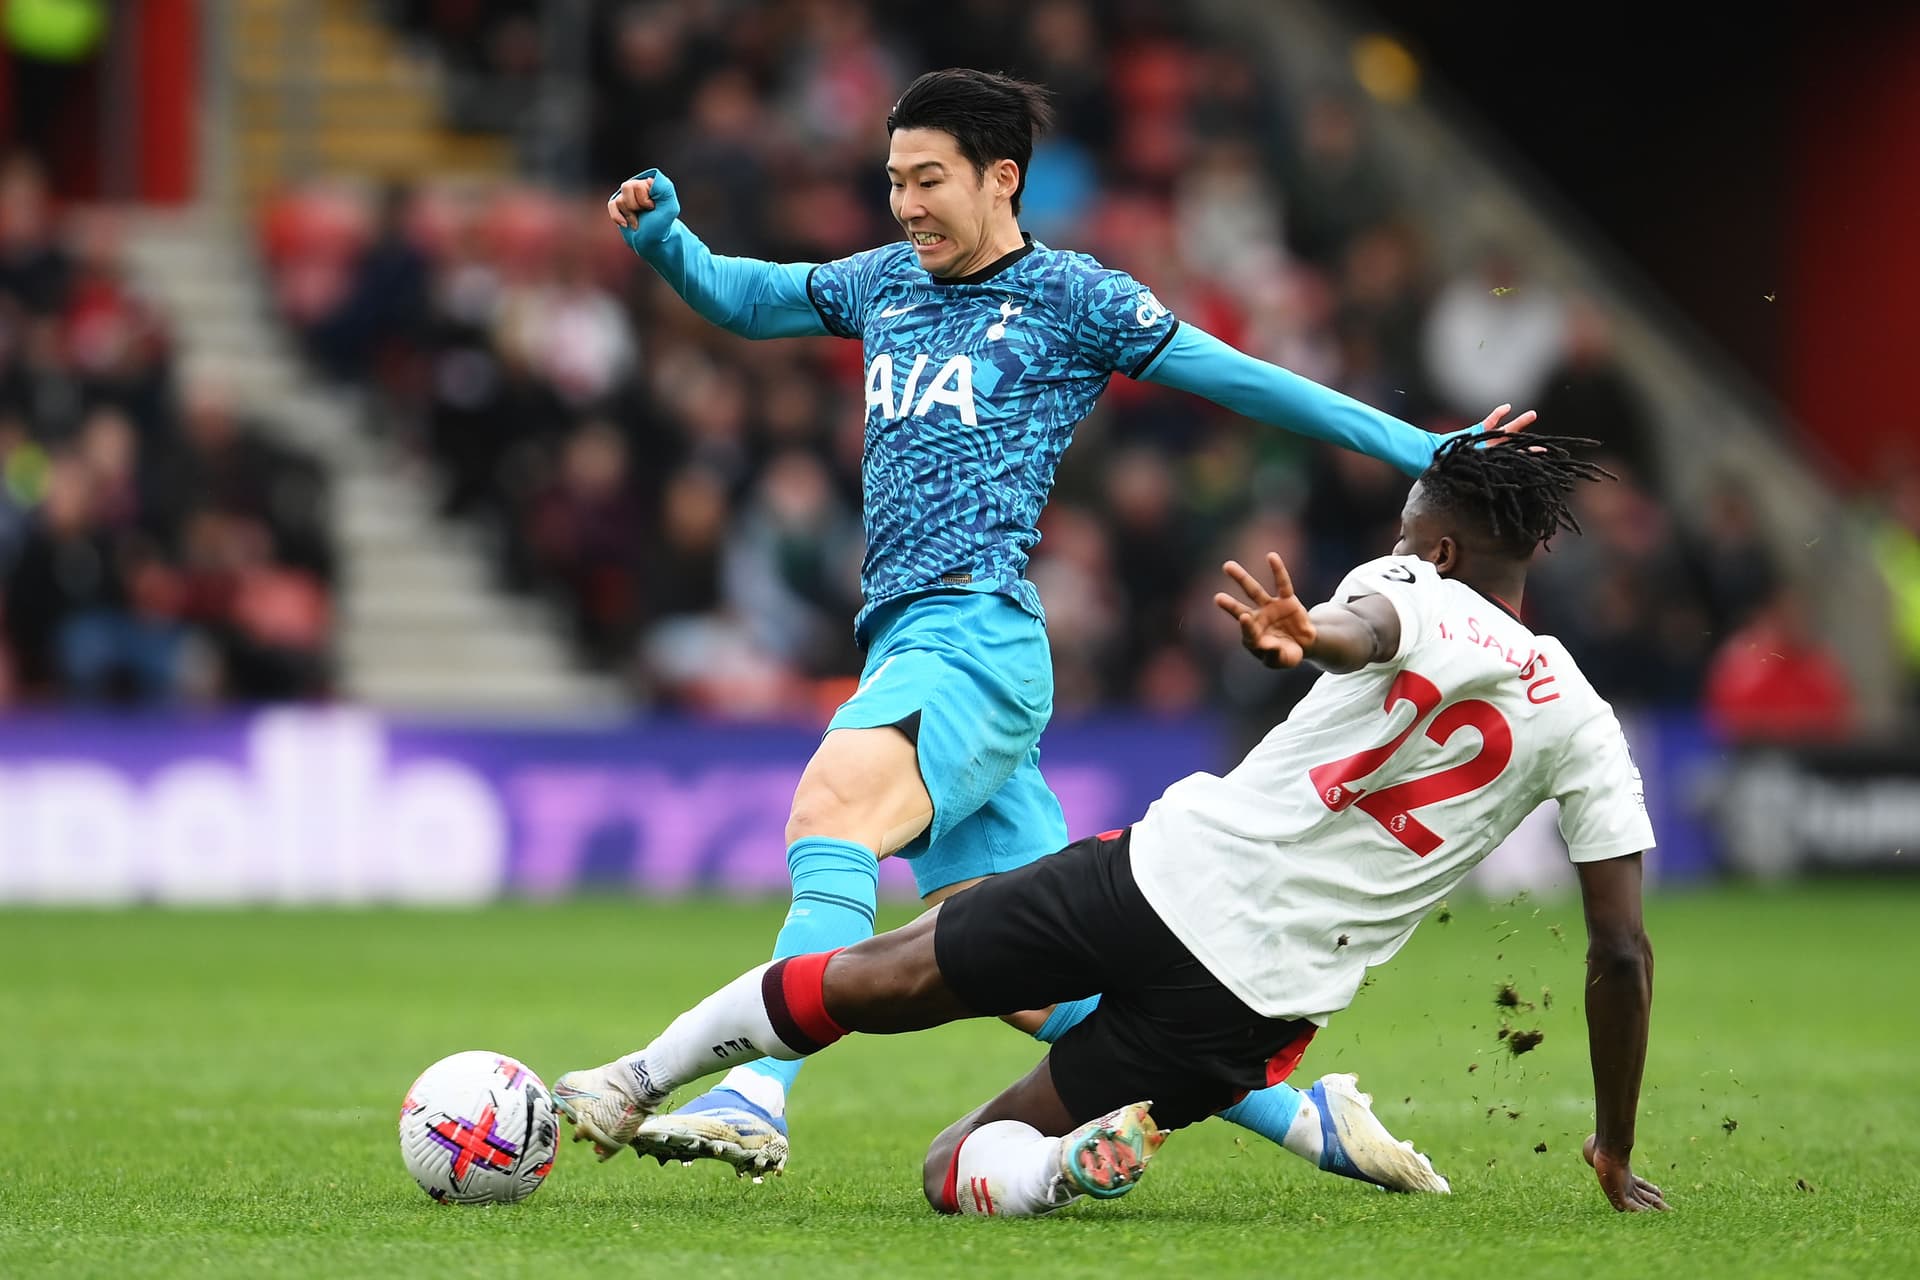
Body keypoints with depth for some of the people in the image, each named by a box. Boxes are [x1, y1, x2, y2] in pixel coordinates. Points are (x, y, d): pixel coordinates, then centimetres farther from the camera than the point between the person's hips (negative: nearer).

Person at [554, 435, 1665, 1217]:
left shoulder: (1414, 596, 1)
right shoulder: (1586, 732, 10)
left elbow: (1364, 625, -26)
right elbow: (1624, 953, 8)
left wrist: (1304, 633, -51)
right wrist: (1617, 1156, 18)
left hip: (1171, 872, -2)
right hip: (1262, 1002, 2)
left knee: (866, 976, 18)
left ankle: (631, 1084, 17)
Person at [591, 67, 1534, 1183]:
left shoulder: (1071, 296, 3)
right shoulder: (887, 281, 22)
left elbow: (1243, 380, 6)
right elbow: (740, 296, 34)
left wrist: (1422, 450, 3)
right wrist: (664, 236, 12)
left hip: (978, 627, -7)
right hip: (910, 639, 7)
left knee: (830, 811, -32)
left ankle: (755, 1100, -44)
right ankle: (1304, 1121, 11)